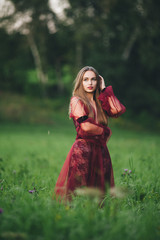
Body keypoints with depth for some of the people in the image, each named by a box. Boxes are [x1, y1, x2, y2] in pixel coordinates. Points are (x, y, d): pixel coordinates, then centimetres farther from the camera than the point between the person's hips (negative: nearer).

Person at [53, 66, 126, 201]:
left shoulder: (100, 101, 16)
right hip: (83, 149, -6)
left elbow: (118, 111, -3)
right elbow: (86, 126, -14)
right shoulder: (77, 101, -2)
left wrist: (104, 90, 4)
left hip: (100, 149, 6)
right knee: (78, 190, -8)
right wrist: (106, 132, 1)